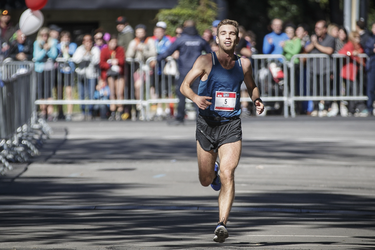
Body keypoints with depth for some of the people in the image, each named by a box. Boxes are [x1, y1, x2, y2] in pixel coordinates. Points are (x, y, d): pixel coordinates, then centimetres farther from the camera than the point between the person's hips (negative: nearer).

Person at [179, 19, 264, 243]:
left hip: (231, 125, 0)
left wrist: (257, 100, 1)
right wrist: (195, 97, -33)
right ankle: (214, 171, 50)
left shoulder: (244, 64, 4)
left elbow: (252, 86, 22)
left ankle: (222, 224, -18)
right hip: (207, 124, 0)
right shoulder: (206, 61, -6)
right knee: (206, 180, 11)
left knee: (227, 175, -18)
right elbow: (185, 85, -11)